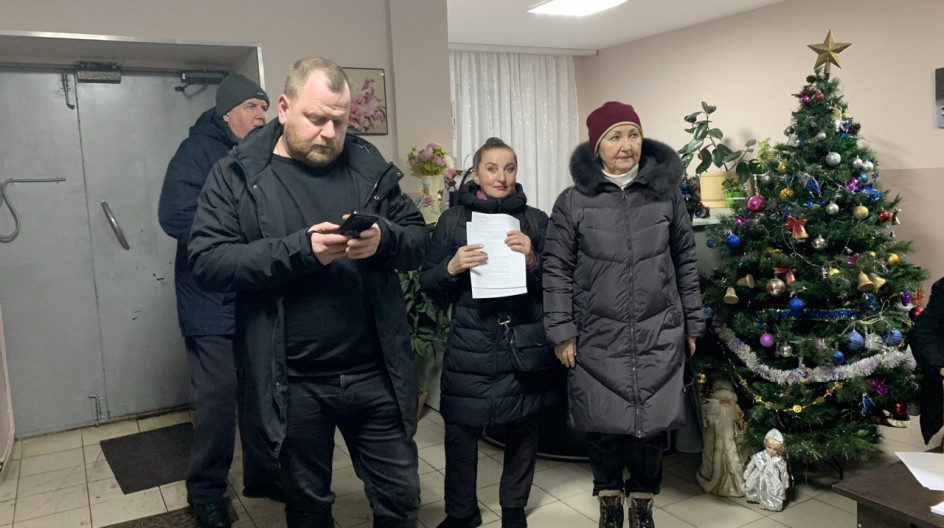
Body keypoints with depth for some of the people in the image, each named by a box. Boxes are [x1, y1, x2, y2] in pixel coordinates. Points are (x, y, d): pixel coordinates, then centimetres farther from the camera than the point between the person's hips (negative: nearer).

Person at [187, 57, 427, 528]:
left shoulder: (368, 165, 4)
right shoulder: (236, 175, -3)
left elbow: (419, 240, 5)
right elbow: (207, 262, -13)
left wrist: (383, 240, -18)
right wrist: (299, 249, -23)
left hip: (374, 374, 2)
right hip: (291, 385, -1)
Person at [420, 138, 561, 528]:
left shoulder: (535, 220, 6)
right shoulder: (453, 219, 4)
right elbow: (428, 284, 6)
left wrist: (532, 259, -13)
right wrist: (452, 267, -14)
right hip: (469, 346, -1)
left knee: (522, 429, 11)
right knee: (460, 430, 3)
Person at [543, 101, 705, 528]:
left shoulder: (666, 193, 3)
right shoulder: (573, 201, -3)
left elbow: (685, 262, 9)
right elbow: (557, 269, -1)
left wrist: (692, 323, 11)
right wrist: (561, 332, -4)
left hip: (658, 337, 1)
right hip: (597, 340, -1)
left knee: (652, 424, 6)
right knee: (603, 427, 7)